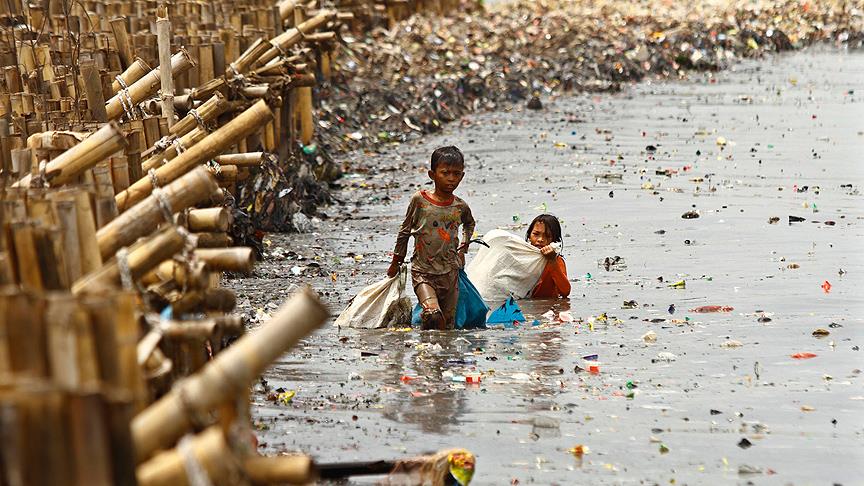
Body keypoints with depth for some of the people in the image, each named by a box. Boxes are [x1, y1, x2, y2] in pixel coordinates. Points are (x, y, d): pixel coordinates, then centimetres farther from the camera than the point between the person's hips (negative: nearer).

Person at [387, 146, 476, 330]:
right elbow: (405, 231, 7)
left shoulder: (460, 207, 3)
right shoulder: (419, 200, -5)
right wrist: (396, 262, 13)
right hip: (423, 271, -4)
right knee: (433, 315, -26)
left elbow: (469, 224, 29)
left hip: (449, 272, 4)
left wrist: (463, 248, 16)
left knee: (448, 322, 7)